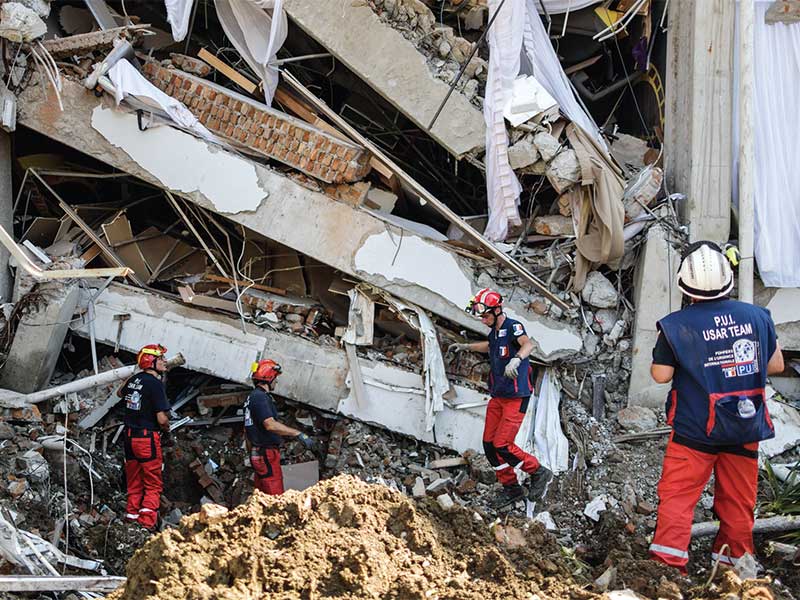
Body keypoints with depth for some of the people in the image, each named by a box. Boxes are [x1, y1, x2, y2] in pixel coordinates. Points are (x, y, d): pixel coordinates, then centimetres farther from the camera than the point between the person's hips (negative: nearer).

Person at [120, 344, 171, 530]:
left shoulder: (134, 380, 7)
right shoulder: (155, 383, -16)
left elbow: (120, 393, 32)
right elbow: (162, 418, -19)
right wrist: (166, 429, 2)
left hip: (129, 436, 7)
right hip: (148, 438, -7)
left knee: (134, 485, 15)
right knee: (153, 486, -2)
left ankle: (132, 517, 17)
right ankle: (146, 524, -10)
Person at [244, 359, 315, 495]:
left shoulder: (251, 398, 17)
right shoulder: (260, 397, -16)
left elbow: (247, 429, 24)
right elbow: (270, 424, -30)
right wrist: (298, 434, -31)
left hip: (257, 453, 10)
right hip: (267, 455, -10)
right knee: (275, 497, -11)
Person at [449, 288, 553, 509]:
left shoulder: (513, 327, -17)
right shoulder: (494, 331, 9)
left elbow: (528, 344, -39)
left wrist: (517, 359, -58)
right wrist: (466, 347, 38)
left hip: (516, 397, -9)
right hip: (498, 397, 9)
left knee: (502, 445, -12)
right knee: (490, 445, 6)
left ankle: (539, 473, 8)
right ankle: (511, 489, 19)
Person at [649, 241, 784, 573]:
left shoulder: (677, 325, -14)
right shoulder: (756, 316, -3)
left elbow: (661, 374, -9)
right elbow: (776, 365, 5)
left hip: (695, 430, -3)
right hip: (745, 428, 3)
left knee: (677, 493, 4)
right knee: (738, 498, 15)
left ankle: (669, 558, -5)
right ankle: (735, 557, 27)